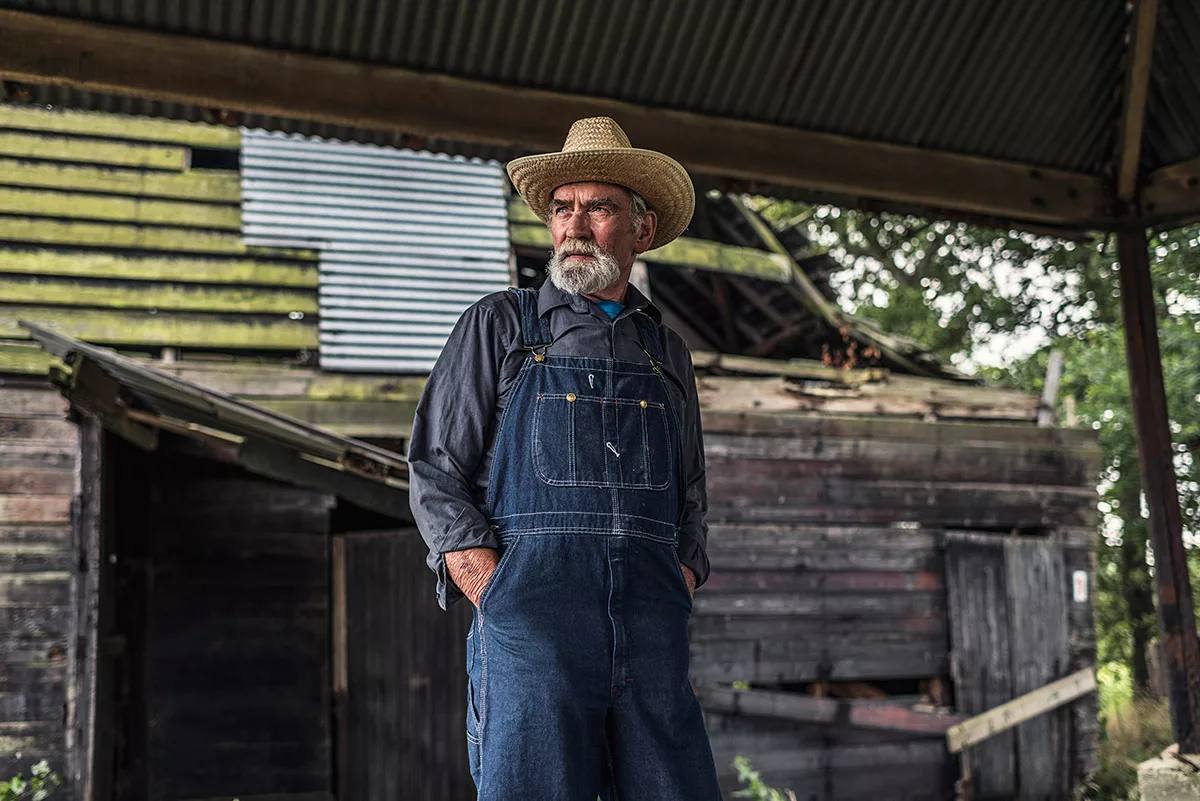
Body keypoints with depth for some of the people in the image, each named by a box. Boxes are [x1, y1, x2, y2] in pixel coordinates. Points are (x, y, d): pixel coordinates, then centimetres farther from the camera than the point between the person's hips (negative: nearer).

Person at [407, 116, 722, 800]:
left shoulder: (668, 353, 22)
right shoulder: (499, 326, 12)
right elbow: (436, 473, 5)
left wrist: (680, 584, 5)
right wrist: (497, 601, -7)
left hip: (653, 634, 3)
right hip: (533, 615, -3)